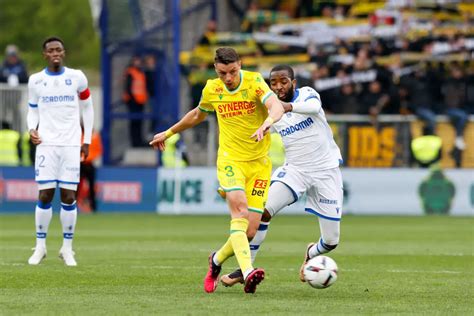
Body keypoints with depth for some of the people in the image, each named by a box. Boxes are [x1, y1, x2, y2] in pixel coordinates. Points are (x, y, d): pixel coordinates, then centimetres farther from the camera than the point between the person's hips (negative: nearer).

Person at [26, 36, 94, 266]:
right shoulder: (36, 80, 3)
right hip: (46, 144, 0)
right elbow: (33, 109, 14)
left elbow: (87, 107, 13)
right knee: (45, 195, -6)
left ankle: (67, 248, 7)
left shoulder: (77, 77, 2)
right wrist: (32, 128, -7)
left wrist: (87, 140, 9)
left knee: (69, 196, -3)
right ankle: (40, 246, 6)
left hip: (71, 144, 0)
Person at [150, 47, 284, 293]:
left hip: (259, 162, 0)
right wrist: (169, 133, 36)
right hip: (230, 159, 1)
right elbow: (198, 115, 25)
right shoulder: (212, 89, 3)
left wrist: (266, 124, -50)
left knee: (251, 227, -6)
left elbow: (276, 106, -28)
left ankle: (217, 260, 23)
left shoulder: (254, 81, -9)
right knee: (239, 210, -27)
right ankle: (247, 271, -41)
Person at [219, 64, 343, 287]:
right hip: (295, 170, 2)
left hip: (326, 171, -2)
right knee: (263, 211, -24)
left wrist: (290, 106, -52)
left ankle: (312, 253, 35)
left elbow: (314, 107, -32)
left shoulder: (306, 94, -7)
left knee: (331, 242, -2)